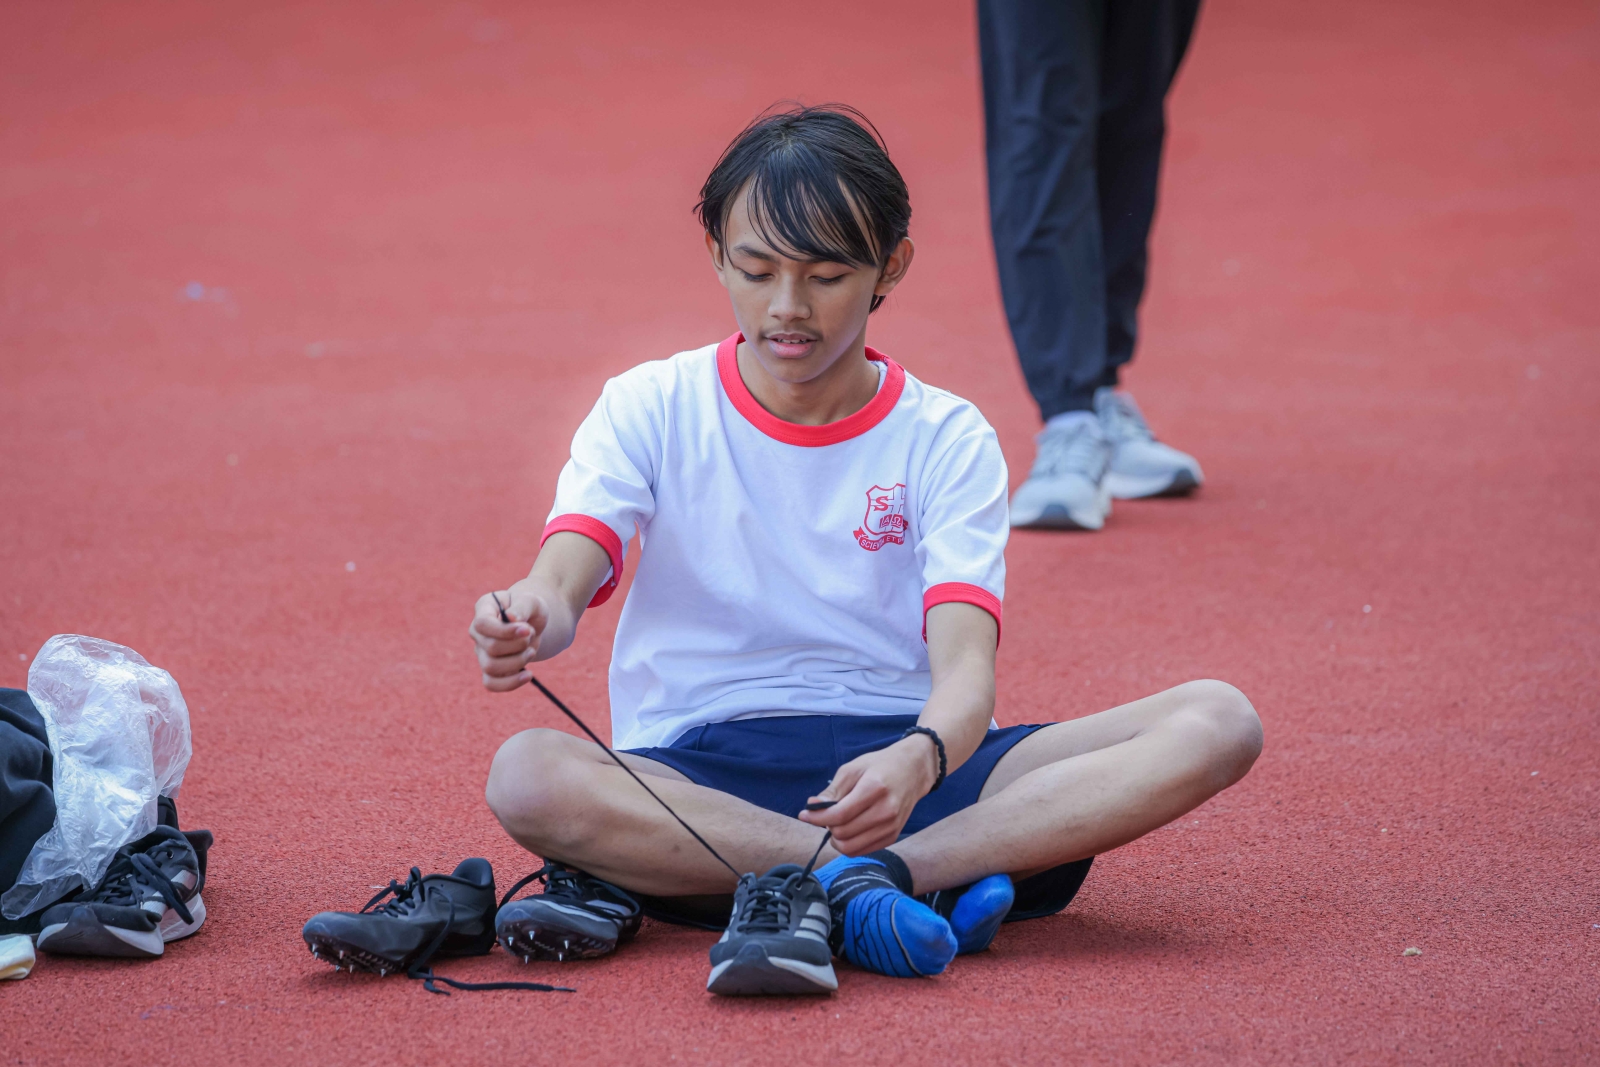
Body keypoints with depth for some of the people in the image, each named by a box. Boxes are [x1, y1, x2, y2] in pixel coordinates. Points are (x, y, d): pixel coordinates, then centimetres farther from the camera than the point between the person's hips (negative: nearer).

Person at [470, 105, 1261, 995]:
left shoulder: (945, 439, 2)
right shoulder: (652, 410, 3)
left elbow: (965, 665, -13)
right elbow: (563, 581, -13)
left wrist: (918, 762, -37)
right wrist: (528, 623, -40)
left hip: (898, 761, 2)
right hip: (701, 773, -2)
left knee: (1217, 722, -21)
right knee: (527, 776, -35)